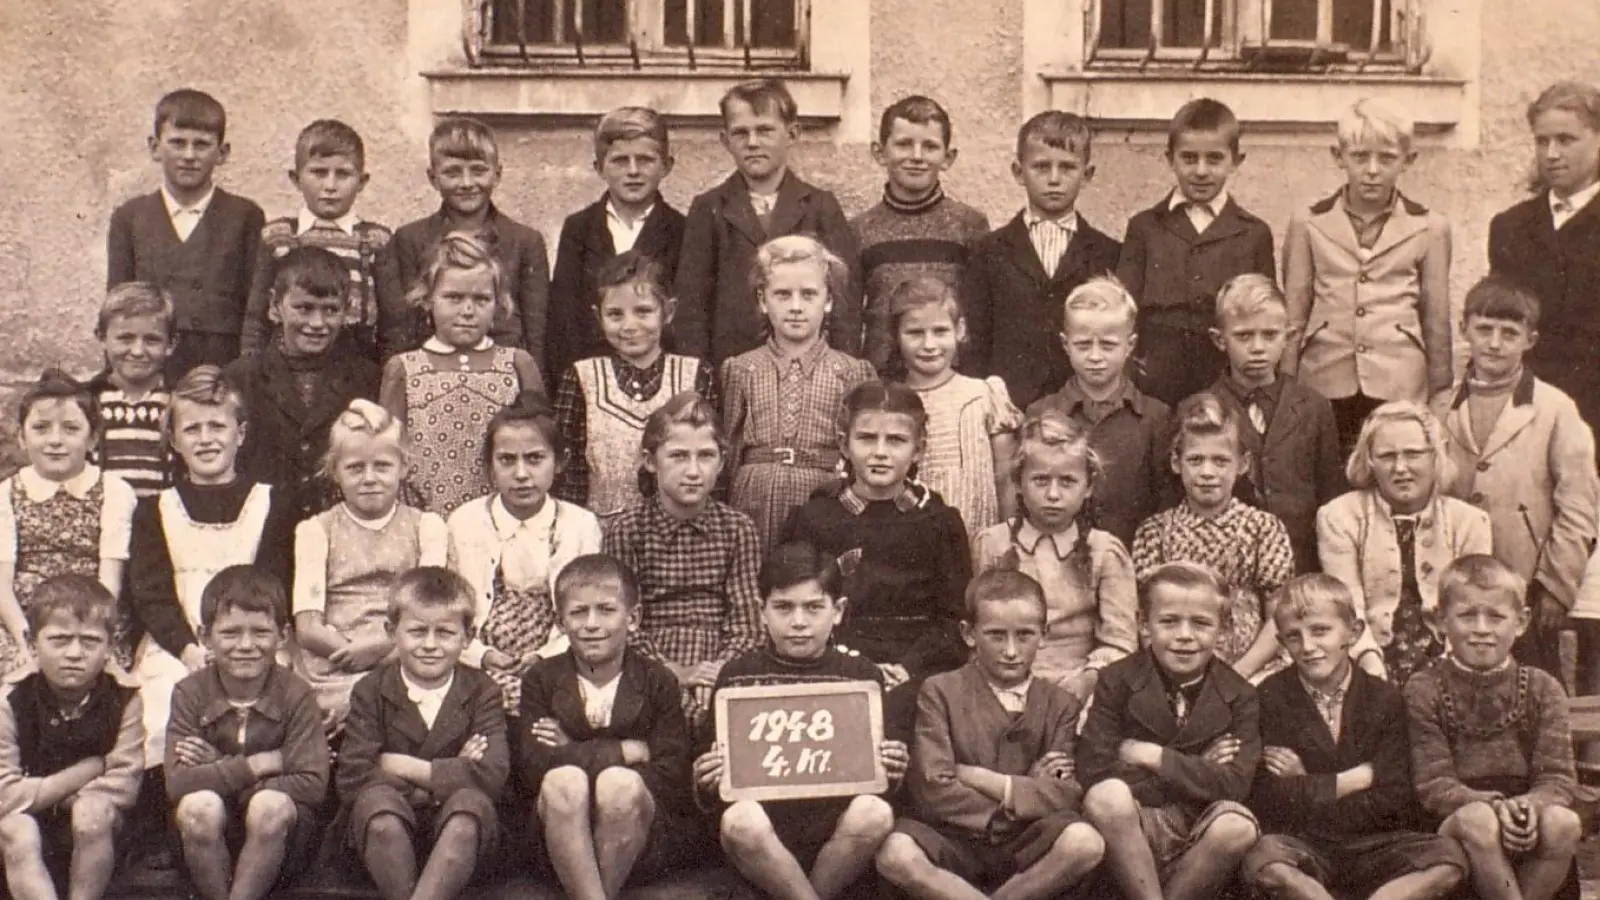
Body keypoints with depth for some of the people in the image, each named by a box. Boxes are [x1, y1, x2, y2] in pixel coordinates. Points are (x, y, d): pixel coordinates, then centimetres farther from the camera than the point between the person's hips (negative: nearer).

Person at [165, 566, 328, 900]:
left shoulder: (295, 694, -9)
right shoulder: (189, 693, -6)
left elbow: (313, 785, -18)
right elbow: (177, 783, -18)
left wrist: (219, 770, -19)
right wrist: (261, 764, -21)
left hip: (277, 841, -1)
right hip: (209, 838, 1)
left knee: (270, 804, -31)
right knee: (199, 805, -30)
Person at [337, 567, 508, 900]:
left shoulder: (482, 691, 2)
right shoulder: (371, 691, 1)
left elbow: (492, 774, -15)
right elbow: (352, 780, -12)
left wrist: (405, 768, -13)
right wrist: (444, 776, -14)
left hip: (457, 834, 0)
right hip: (388, 833, 0)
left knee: (470, 801, -32)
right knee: (377, 798, -31)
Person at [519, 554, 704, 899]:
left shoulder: (658, 682, 5)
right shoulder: (542, 679, 9)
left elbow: (670, 778, -7)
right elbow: (534, 765, -8)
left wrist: (574, 752, -7)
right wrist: (629, 750, -11)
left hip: (640, 841, -1)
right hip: (560, 839, 1)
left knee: (619, 782, -32)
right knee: (564, 779, -30)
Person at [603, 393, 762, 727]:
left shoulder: (738, 528, 6)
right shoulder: (627, 527, 1)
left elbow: (747, 625, 1)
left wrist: (719, 670, -18)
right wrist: (676, 673, -16)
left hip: (721, 670, 2)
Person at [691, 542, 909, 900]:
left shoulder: (862, 676, 10)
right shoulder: (738, 675, 10)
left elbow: (880, 779, 15)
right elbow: (706, 799, 13)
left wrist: (892, 774, -8)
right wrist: (706, 784, -10)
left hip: (837, 824, 1)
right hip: (762, 824, -1)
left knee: (873, 813, -32)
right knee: (740, 818, -35)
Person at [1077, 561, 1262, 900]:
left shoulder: (1238, 697, 1)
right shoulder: (1117, 682, -2)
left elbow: (1234, 786, -12)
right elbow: (1092, 772, -13)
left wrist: (1153, 757, -15)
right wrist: (1195, 770, -12)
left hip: (1200, 834, 1)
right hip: (1131, 827, -1)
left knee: (1239, 825, -31)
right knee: (1106, 796, -33)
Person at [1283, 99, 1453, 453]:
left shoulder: (1429, 227, 7)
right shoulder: (1309, 222, 7)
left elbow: (1437, 321, 11)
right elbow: (1294, 315, 11)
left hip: (1399, 384, 0)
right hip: (1324, 381, 0)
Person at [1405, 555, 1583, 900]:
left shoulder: (1542, 688, 7)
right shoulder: (1424, 690, 1)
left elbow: (1557, 777, -2)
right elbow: (1433, 784, -8)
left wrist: (1528, 805, -26)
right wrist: (1493, 806, -26)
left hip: (1527, 828, 2)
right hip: (1454, 828, -2)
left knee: (1563, 822, -30)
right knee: (1476, 819, -36)